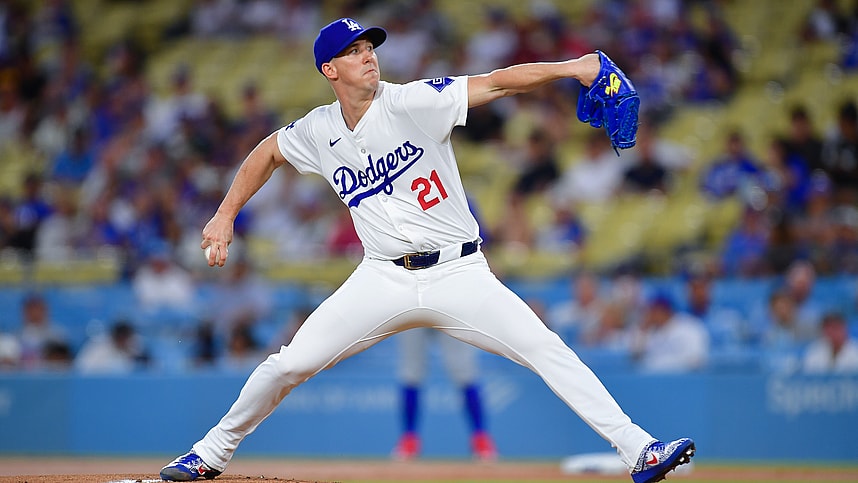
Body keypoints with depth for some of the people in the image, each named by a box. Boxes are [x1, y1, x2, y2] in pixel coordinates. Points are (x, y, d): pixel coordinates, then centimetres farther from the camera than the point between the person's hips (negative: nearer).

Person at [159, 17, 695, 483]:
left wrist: (567, 68, -32)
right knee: (291, 363, -3)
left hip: (460, 273, -2)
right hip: (384, 280, 2)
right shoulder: (318, 132, 2)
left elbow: (496, 84, -19)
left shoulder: (413, 102, -10)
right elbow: (268, 152, 22)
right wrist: (225, 216, 17)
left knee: (547, 350, -16)